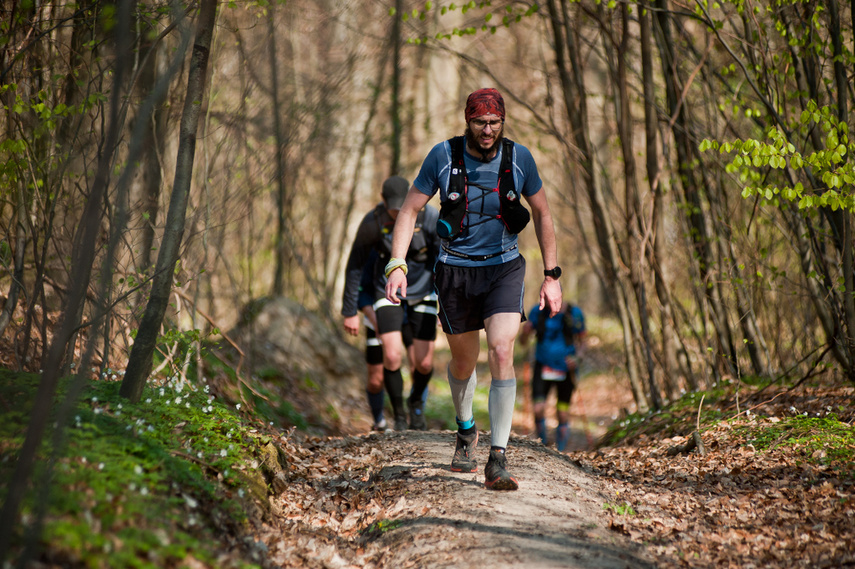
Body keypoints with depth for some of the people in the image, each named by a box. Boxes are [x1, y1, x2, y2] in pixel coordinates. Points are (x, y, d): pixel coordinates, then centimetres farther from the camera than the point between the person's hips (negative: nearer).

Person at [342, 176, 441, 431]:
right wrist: (350, 312, -6)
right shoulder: (372, 223, -23)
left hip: (422, 293, 0)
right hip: (388, 293, 0)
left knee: (424, 364, -1)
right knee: (392, 357, -17)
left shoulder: (431, 218, -25)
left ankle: (417, 402, 34)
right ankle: (399, 416, 6)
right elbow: (354, 267, -9)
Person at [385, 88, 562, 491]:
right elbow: (410, 209, -3)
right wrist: (397, 265, -15)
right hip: (456, 269, 1)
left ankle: (497, 459, -18)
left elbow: (542, 214, 6)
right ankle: (466, 431, 45)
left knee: (501, 351, -20)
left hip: (503, 268, -1)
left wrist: (551, 276, 5)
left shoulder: (518, 157, -7)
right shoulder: (443, 156, -10)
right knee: (463, 361, 13)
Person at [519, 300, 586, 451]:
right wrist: (525, 332, -20)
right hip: (543, 368, 0)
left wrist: (577, 358, -14)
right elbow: (523, 342, 2)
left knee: (563, 414, 2)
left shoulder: (574, 313, -5)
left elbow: (582, 342, 5)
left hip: (565, 369, 0)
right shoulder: (537, 312, -2)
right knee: (538, 410, -14)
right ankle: (543, 447, 7)